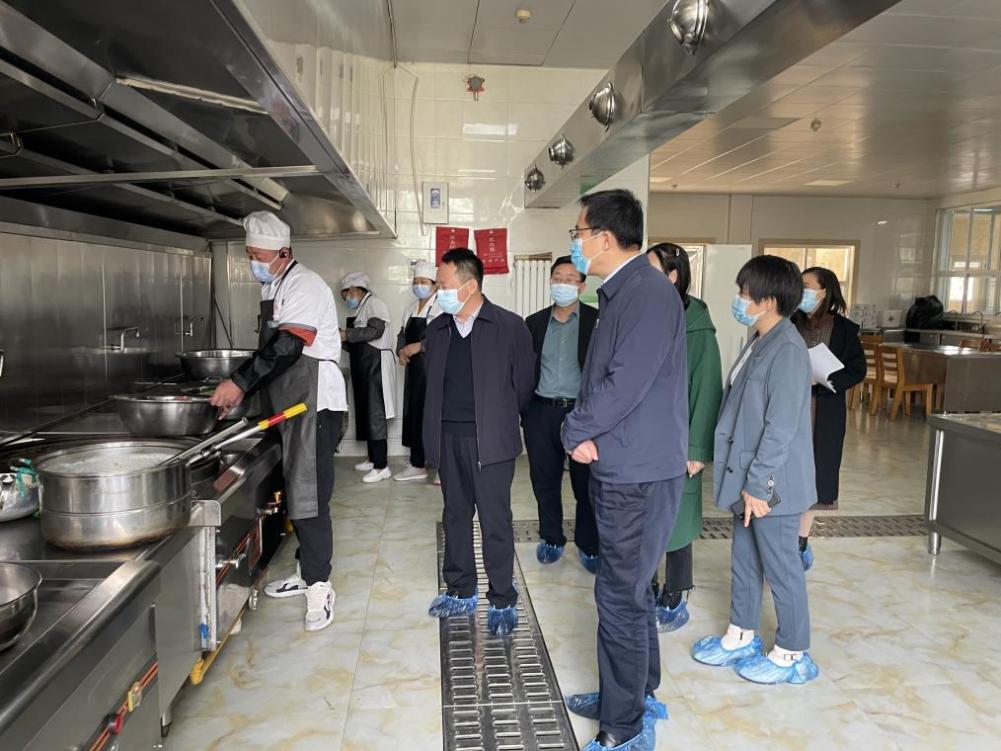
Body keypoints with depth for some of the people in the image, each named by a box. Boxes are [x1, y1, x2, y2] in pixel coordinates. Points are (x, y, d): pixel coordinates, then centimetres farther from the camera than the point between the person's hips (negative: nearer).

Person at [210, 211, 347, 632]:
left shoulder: (303, 286, -13)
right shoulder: (274, 288, 17)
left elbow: (287, 346, -25)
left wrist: (240, 381, -26)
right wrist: (243, 390, 13)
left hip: (315, 405, -10)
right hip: (290, 406, 10)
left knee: (308, 497, -9)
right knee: (295, 492, 15)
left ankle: (319, 586, 0)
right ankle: (306, 572, 27)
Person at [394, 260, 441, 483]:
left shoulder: (442, 306, -7)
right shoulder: (412, 308, 18)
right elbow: (402, 334, 21)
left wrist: (419, 346, -18)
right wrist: (401, 351, 1)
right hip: (414, 369, 7)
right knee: (414, 414, 8)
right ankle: (418, 464, 16)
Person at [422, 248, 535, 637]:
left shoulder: (510, 327, -7)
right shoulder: (436, 330, 8)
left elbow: (523, 385, -1)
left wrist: (502, 422, 7)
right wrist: (437, 431, 11)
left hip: (490, 440, -5)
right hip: (448, 438, 5)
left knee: (495, 521, 2)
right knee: (455, 516, 15)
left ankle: (502, 601, 17)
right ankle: (461, 592, 31)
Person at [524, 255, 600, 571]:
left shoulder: (597, 321, -1)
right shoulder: (534, 322, 9)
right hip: (541, 413, 3)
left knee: (586, 484, 5)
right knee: (545, 481, 12)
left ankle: (589, 545, 21)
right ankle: (551, 538, 30)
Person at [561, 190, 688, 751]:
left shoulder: (649, 292, -17)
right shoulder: (622, 293, 14)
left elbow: (627, 384, -23)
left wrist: (577, 431, -10)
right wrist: (584, 433, 2)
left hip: (639, 473, -10)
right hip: (621, 467, 10)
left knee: (621, 595, 0)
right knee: (631, 588, 20)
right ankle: (639, 695, 38)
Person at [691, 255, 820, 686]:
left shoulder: (787, 349, -19)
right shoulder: (758, 343, 10)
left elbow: (781, 426, -22)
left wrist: (759, 484, -20)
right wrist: (743, 480, 16)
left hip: (770, 484, -9)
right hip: (749, 478, 9)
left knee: (780, 568, 6)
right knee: (744, 561, 19)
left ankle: (792, 655, 23)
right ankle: (740, 637, 35)